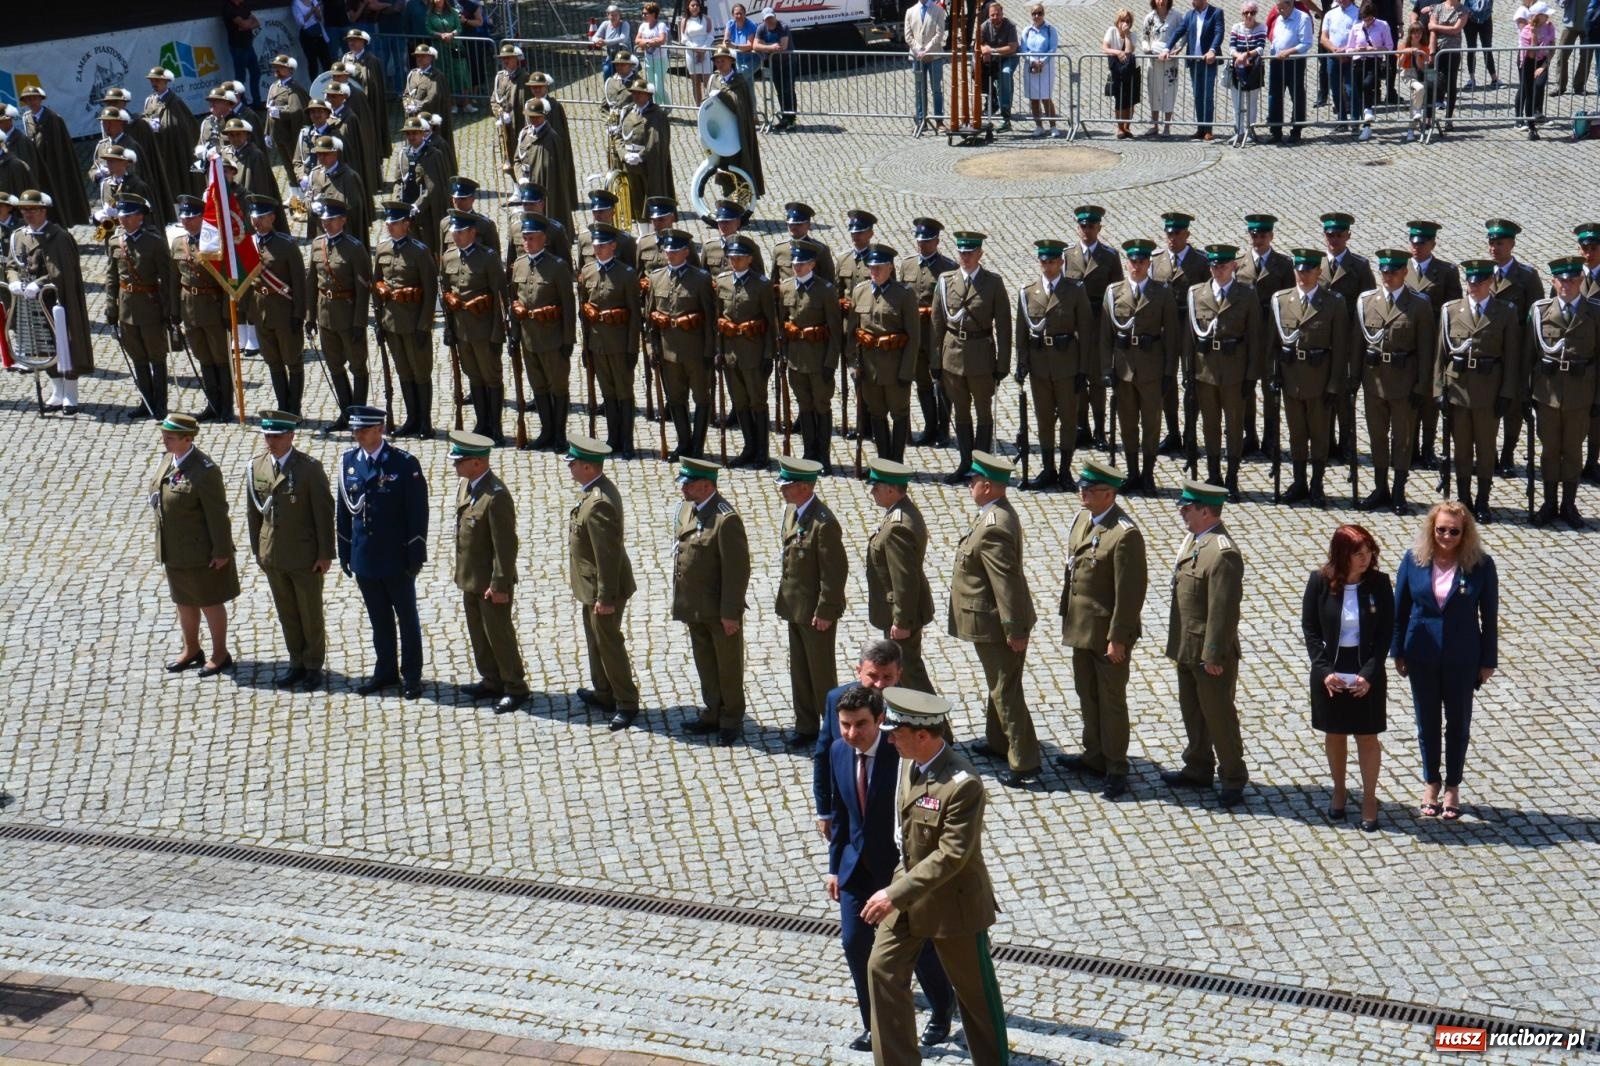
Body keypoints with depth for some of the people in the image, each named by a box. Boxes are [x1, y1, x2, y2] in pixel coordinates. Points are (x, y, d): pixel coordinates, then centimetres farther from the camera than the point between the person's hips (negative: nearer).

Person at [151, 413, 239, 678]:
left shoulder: (204, 470, -25)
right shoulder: (169, 460, 1)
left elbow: (217, 514, -21)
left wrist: (221, 552, -18)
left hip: (200, 551, -8)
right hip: (174, 550, 8)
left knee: (210, 602, 8)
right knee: (184, 601, 20)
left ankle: (220, 655, 23)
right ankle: (191, 651, 36)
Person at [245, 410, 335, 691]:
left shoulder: (310, 468, -13)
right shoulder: (255, 467, 0)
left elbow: (324, 513, -10)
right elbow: (253, 513, 9)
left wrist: (325, 554, -11)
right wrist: (257, 550, 9)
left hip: (305, 557, -4)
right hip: (273, 557, 4)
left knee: (311, 615, 8)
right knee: (287, 615, 14)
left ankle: (314, 666, 22)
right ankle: (297, 664, 26)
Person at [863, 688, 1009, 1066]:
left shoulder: (962, 784, -29)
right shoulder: (908, 763, -3)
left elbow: (951, 855, -28)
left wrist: (895, 894, -27)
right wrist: (896, 891, 18)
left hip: (953, 902, -7)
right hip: (908, 889, 7)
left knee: (974, 989, 10)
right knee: (882, 969, 4)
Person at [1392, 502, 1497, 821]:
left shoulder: (1480, 565, -12)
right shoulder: (1414, 560, -7)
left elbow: (1489, 616, -5)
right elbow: (1400, 609, 1)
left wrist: (1488, 661, -3)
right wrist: (1398, 653, 2)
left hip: (1462, 659, -1)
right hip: (1422, 656, 1)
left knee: (1458, 723, 13)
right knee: (1427, 722, 15)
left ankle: (1453, 786, 30)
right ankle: (1431, 782, 33)